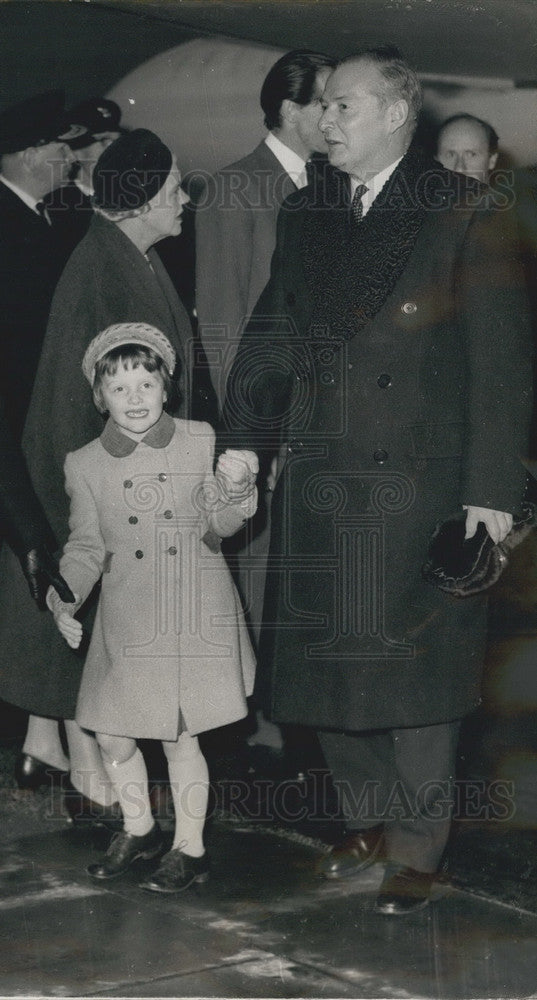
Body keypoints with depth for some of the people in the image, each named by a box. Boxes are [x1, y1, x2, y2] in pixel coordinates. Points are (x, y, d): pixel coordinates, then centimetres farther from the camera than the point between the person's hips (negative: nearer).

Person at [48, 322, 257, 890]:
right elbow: (86, 546, 6)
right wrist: (63, 599, -10)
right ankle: (138, 829, 33)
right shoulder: (85, 465, 2)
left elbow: (217, 528, -2)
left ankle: (190, 849, 22)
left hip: (196, 617, -2)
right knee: (112, 736, 7)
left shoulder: (202, 443, -2)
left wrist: (234, 487, -22)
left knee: (180, 737, 3)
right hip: (127, 624, 2)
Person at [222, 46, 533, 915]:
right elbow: (268, 342, 11)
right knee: (332, 669, 11)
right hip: (321, 486, 5)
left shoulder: (465, 217, -4)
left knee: (414, 674, 1)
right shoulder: (305, 220, 12)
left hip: (420, 486, -5)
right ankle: (367, 820, 30)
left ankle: (416, 849, 15)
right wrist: (242, 445, -2)